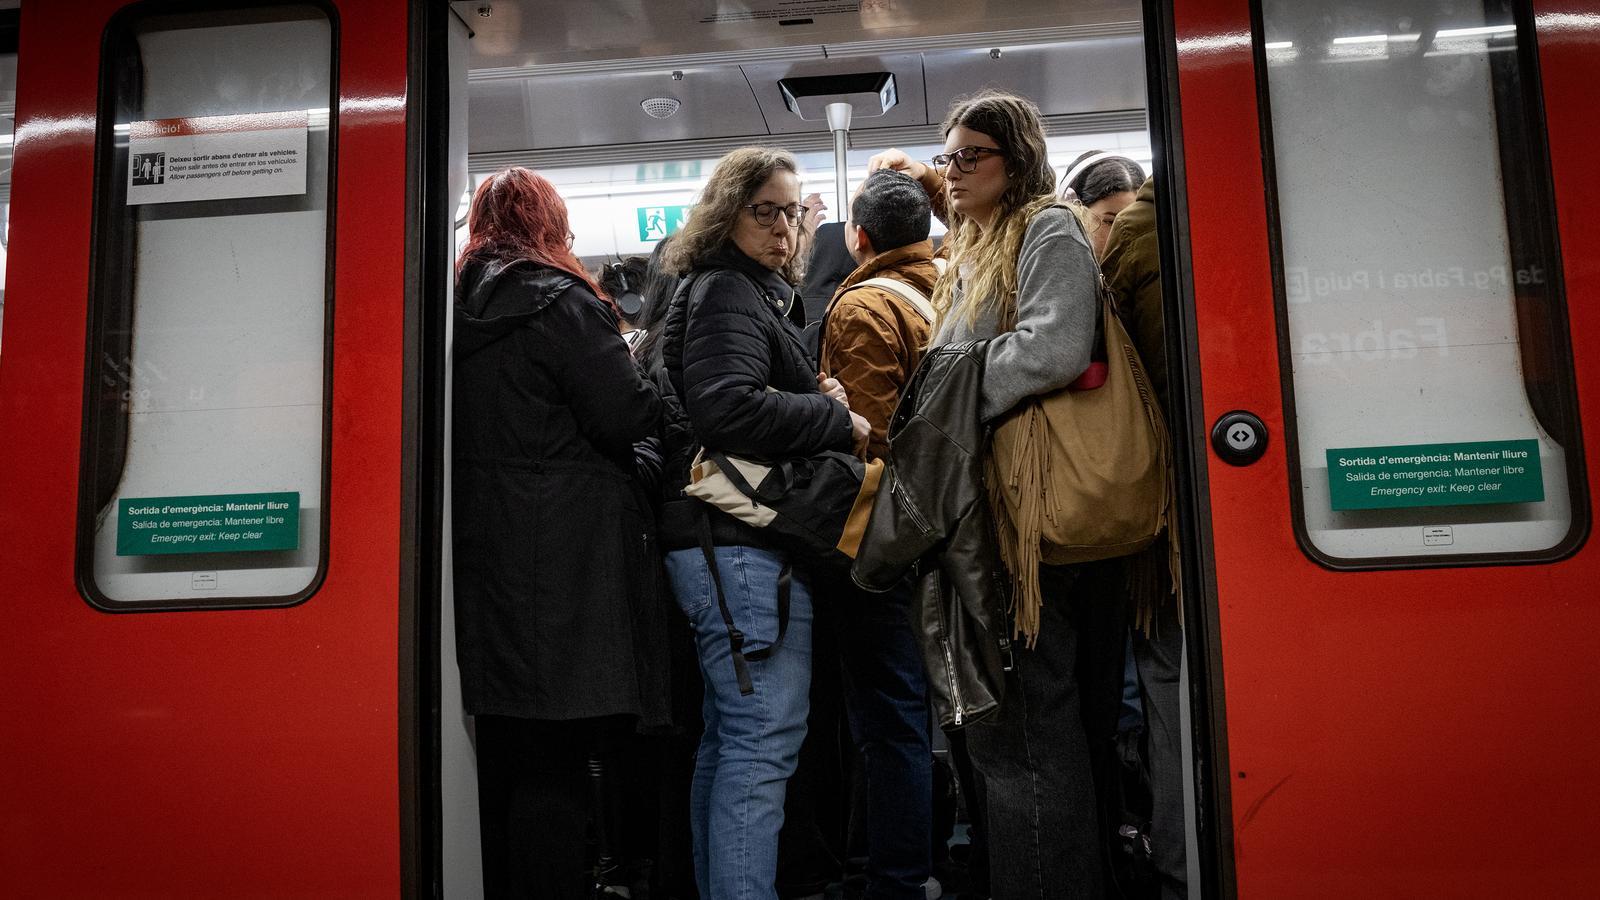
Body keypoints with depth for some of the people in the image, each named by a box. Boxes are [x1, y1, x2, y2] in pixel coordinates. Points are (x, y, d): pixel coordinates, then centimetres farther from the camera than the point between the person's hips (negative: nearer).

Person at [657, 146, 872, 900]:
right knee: (766, 738, -10)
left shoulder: (749, 294, 25)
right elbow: (726, 410, -24)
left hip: (725, 543, 11)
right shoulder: (725, 293, -9)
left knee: (728, 736, 16)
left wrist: (816, 400, 8)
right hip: (742, 542, -11)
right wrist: (838, 419, -14)